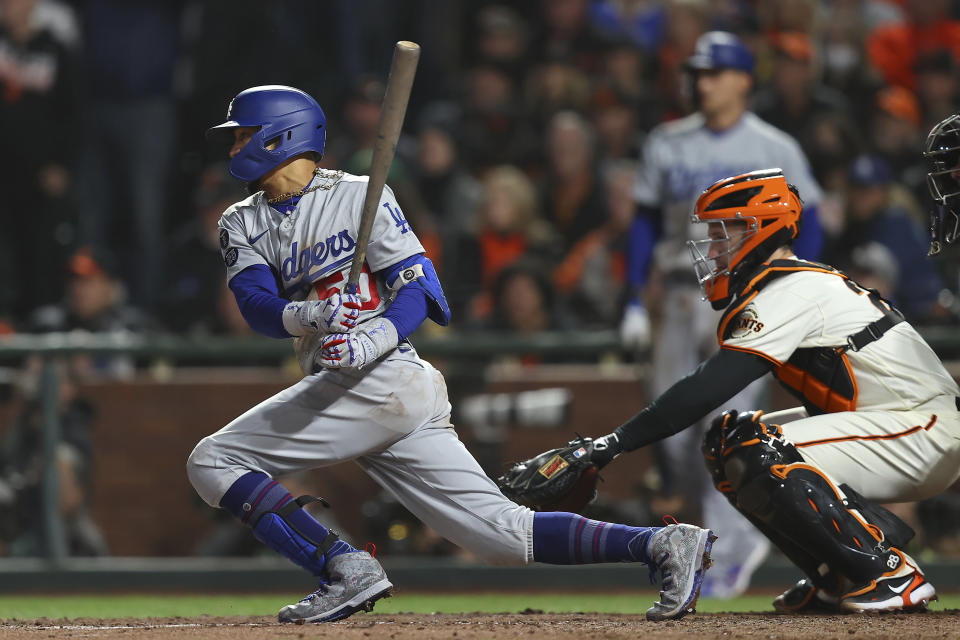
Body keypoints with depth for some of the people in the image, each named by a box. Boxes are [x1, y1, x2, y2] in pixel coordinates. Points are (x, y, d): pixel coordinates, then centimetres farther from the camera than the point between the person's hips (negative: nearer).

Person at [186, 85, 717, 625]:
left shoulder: (358, 196, 2)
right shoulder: (243, 225, 19)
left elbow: (419, 291, -7)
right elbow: (257, 306, 0)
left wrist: (370, 344, -27)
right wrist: (308, 316, -23)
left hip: (382, 378, -7)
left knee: (214, 462, -11)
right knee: (505, 532, -1)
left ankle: (346, 568, -17)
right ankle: (662, 545, -4)